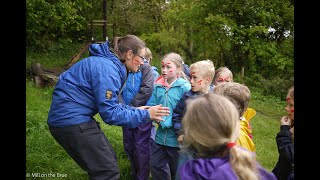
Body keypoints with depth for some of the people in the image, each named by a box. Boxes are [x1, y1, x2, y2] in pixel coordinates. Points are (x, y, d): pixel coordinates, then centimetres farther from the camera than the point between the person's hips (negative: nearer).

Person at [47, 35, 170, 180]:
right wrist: (145, 115, -13)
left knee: (110, 160, 16)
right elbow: (110, 113, -20)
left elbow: (109, 103, 14)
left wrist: (134, 110, 7)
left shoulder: (108, 62, 9)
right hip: (72, 121, -10)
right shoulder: (107, 69, -20)